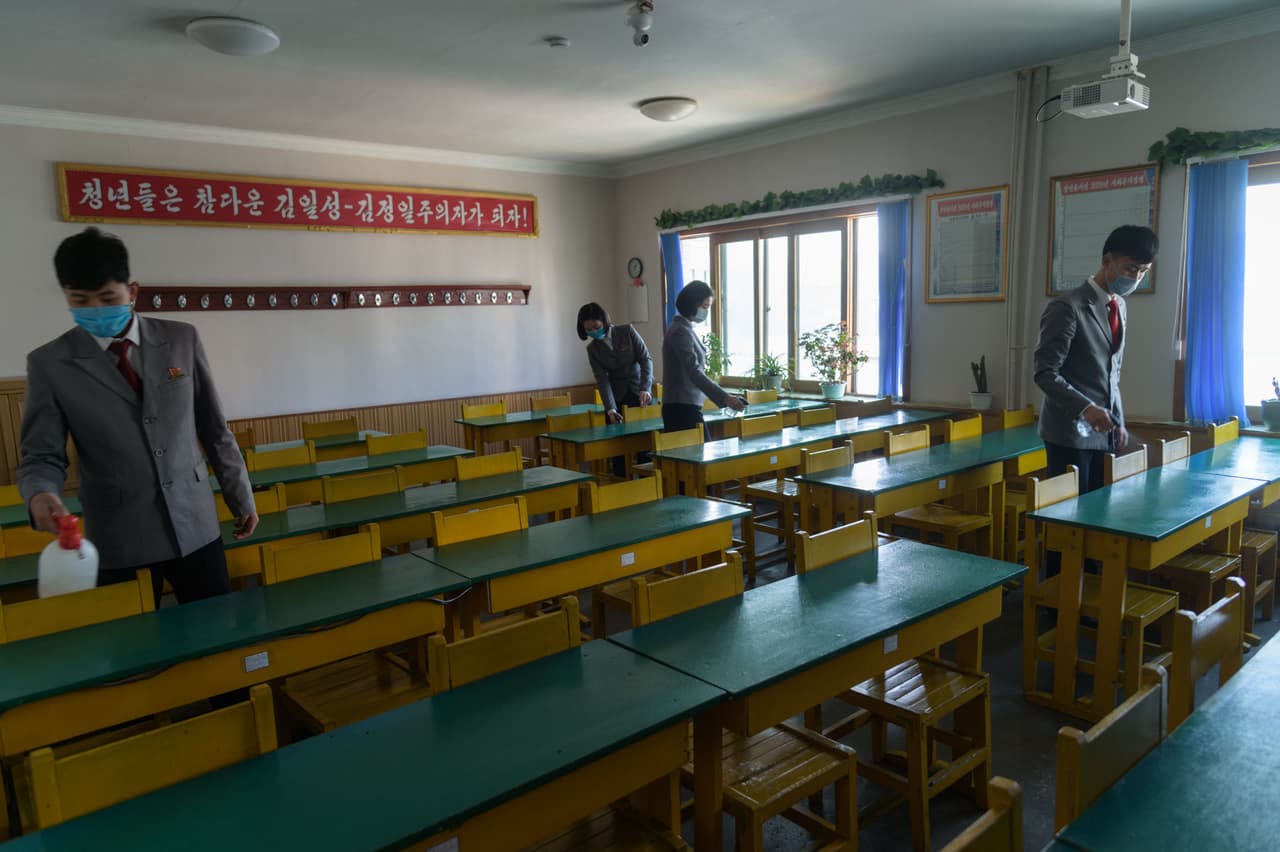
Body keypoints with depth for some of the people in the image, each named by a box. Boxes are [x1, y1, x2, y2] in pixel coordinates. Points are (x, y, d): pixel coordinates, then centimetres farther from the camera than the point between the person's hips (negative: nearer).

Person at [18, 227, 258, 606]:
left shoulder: (182, 339, 3)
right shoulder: (49, 364, -2)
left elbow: (214, 429, 8)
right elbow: (42, 456, 1)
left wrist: (240, 498, 10)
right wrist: (40, 494, -22)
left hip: (195, 526, 2)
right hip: (119, 539, -1)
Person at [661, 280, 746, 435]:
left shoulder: (684, 328, 16)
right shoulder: (681, 331, -14)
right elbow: (694, 372, -25)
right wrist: (724, 398, -32)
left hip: (682, 406, 10)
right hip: (683, 407, -10)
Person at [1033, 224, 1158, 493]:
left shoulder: (1120, 307, 13)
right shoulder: (1067, 308, -13)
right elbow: (1045, 374, -17)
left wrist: (1119, 421, 15)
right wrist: (1086, 408, -28)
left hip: (1104, 432, 8)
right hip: (1071, 432, -8)